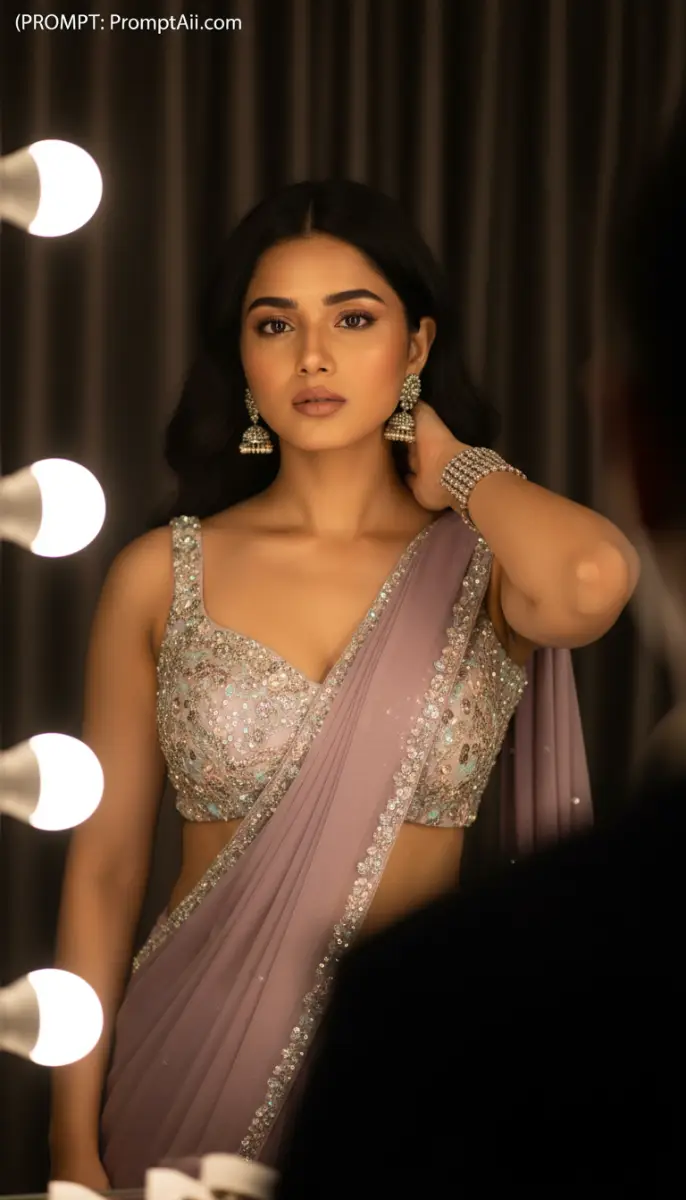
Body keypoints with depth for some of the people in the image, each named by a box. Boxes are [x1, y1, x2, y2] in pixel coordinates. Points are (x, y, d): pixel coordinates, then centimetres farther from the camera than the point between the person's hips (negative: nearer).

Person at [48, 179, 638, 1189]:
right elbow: (105, 869, 2)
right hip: (195, 1063, 0)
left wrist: (457, 468, -9)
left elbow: (594, 579, -30)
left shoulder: (483, 566, -4)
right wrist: (76, 1146, 0)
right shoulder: (162, 577, -1)